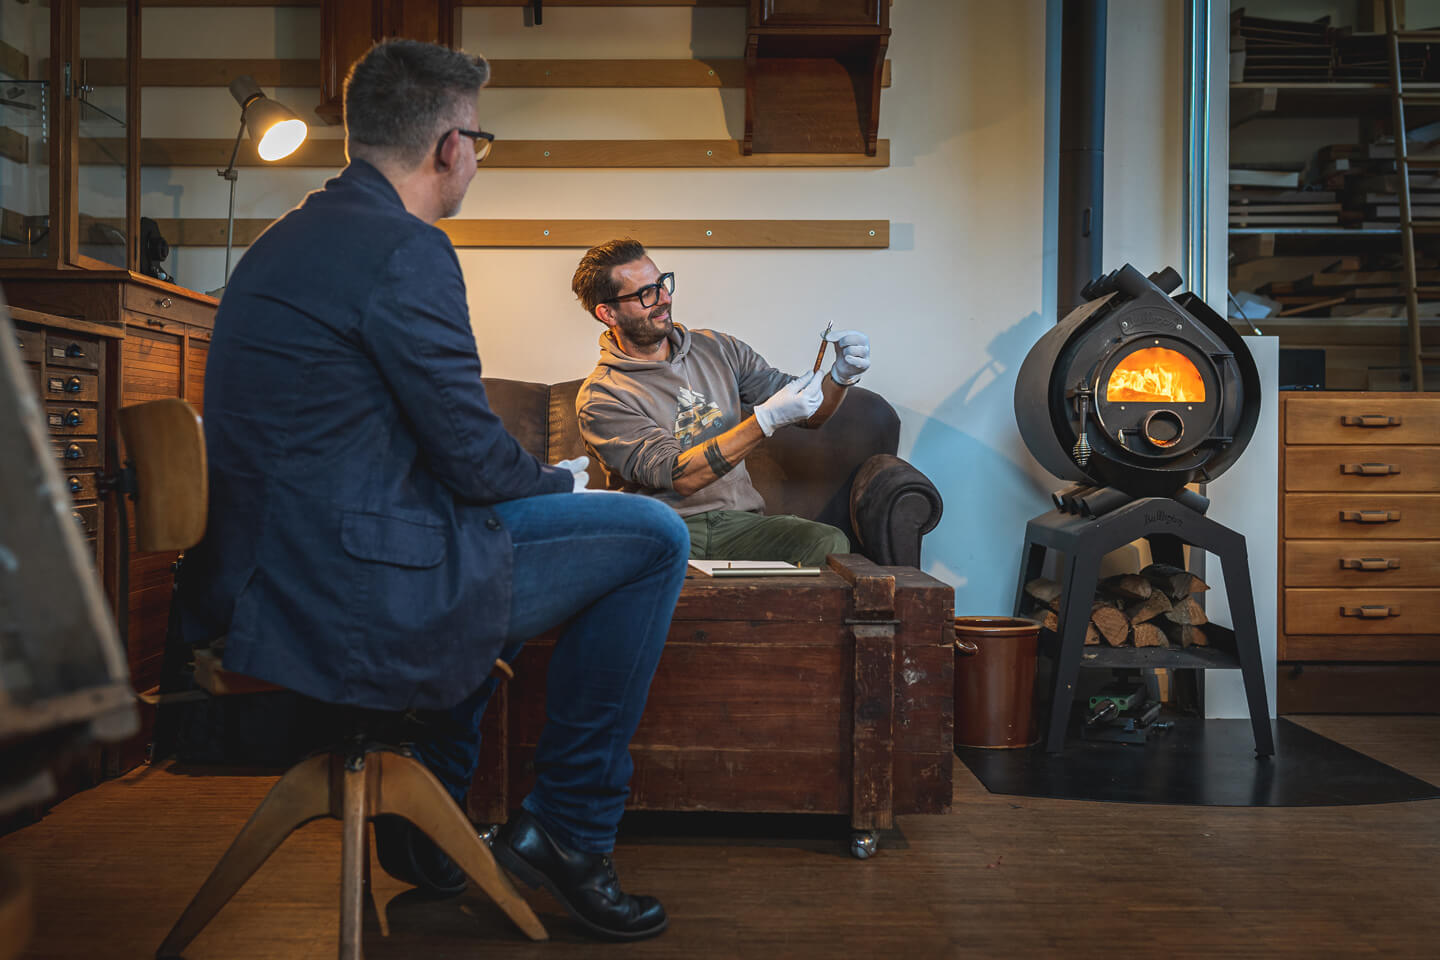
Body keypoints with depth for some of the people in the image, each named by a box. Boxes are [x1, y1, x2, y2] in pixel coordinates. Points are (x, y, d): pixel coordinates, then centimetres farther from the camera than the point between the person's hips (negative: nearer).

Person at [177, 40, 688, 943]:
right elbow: (475, 458, -14)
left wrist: (538, 477, 21)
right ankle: (567, 827, 10)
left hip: (264, 587, 10)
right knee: (650, 537, -3)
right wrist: (563, 478, 8)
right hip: (356, 605, -10)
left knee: (498, 537, 34)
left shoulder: (288, 239, 15)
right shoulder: (405, 250, -16)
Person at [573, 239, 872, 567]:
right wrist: (767, 419, -21)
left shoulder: (717, 349, 14)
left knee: (830, 542, -26)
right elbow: (677, 477, -16)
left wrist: (840, 375, -6)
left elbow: (809, 415, 16)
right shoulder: (599, 397, -4)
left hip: (737, 520, 4)